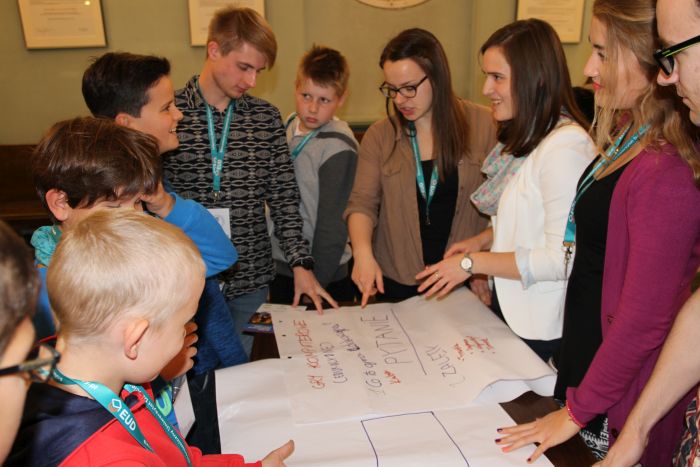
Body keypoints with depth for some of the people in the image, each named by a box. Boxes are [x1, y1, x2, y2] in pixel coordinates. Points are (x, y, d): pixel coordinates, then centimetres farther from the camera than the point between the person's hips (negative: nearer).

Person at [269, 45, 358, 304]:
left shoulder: (338, 148, -20)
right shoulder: (288, 127, 1)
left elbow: (333, 223, -18)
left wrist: (316, 284, -15)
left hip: (326, 275, -6)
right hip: (280, 266, 7)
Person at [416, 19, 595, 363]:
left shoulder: (565, 147, -24)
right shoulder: (525, 137, 6)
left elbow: (562, 259, -25)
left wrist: (473, 263, -20)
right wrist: (482, 241, 0)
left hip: (540, 328, -8)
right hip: (508, 308, 8)